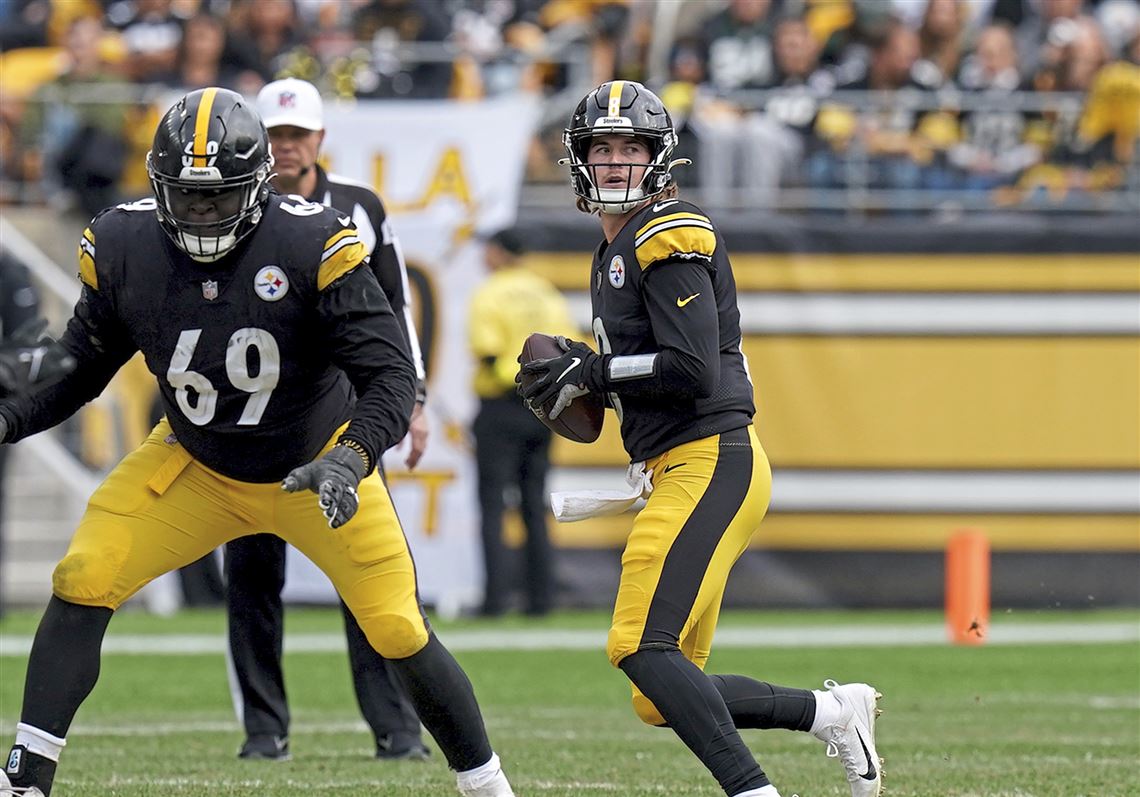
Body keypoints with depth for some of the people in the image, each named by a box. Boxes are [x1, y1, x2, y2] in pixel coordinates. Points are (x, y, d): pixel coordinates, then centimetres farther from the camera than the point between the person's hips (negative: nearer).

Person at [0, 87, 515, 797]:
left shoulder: (314, 244, -27)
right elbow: (81, 367, -1)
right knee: (81, 585, -14)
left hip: (316, 465, -2)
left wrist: (351, 459, -43)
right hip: (194, 466, 3)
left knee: (400, 633, -7)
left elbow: (391, 374, -26)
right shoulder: (122, 248, -16)